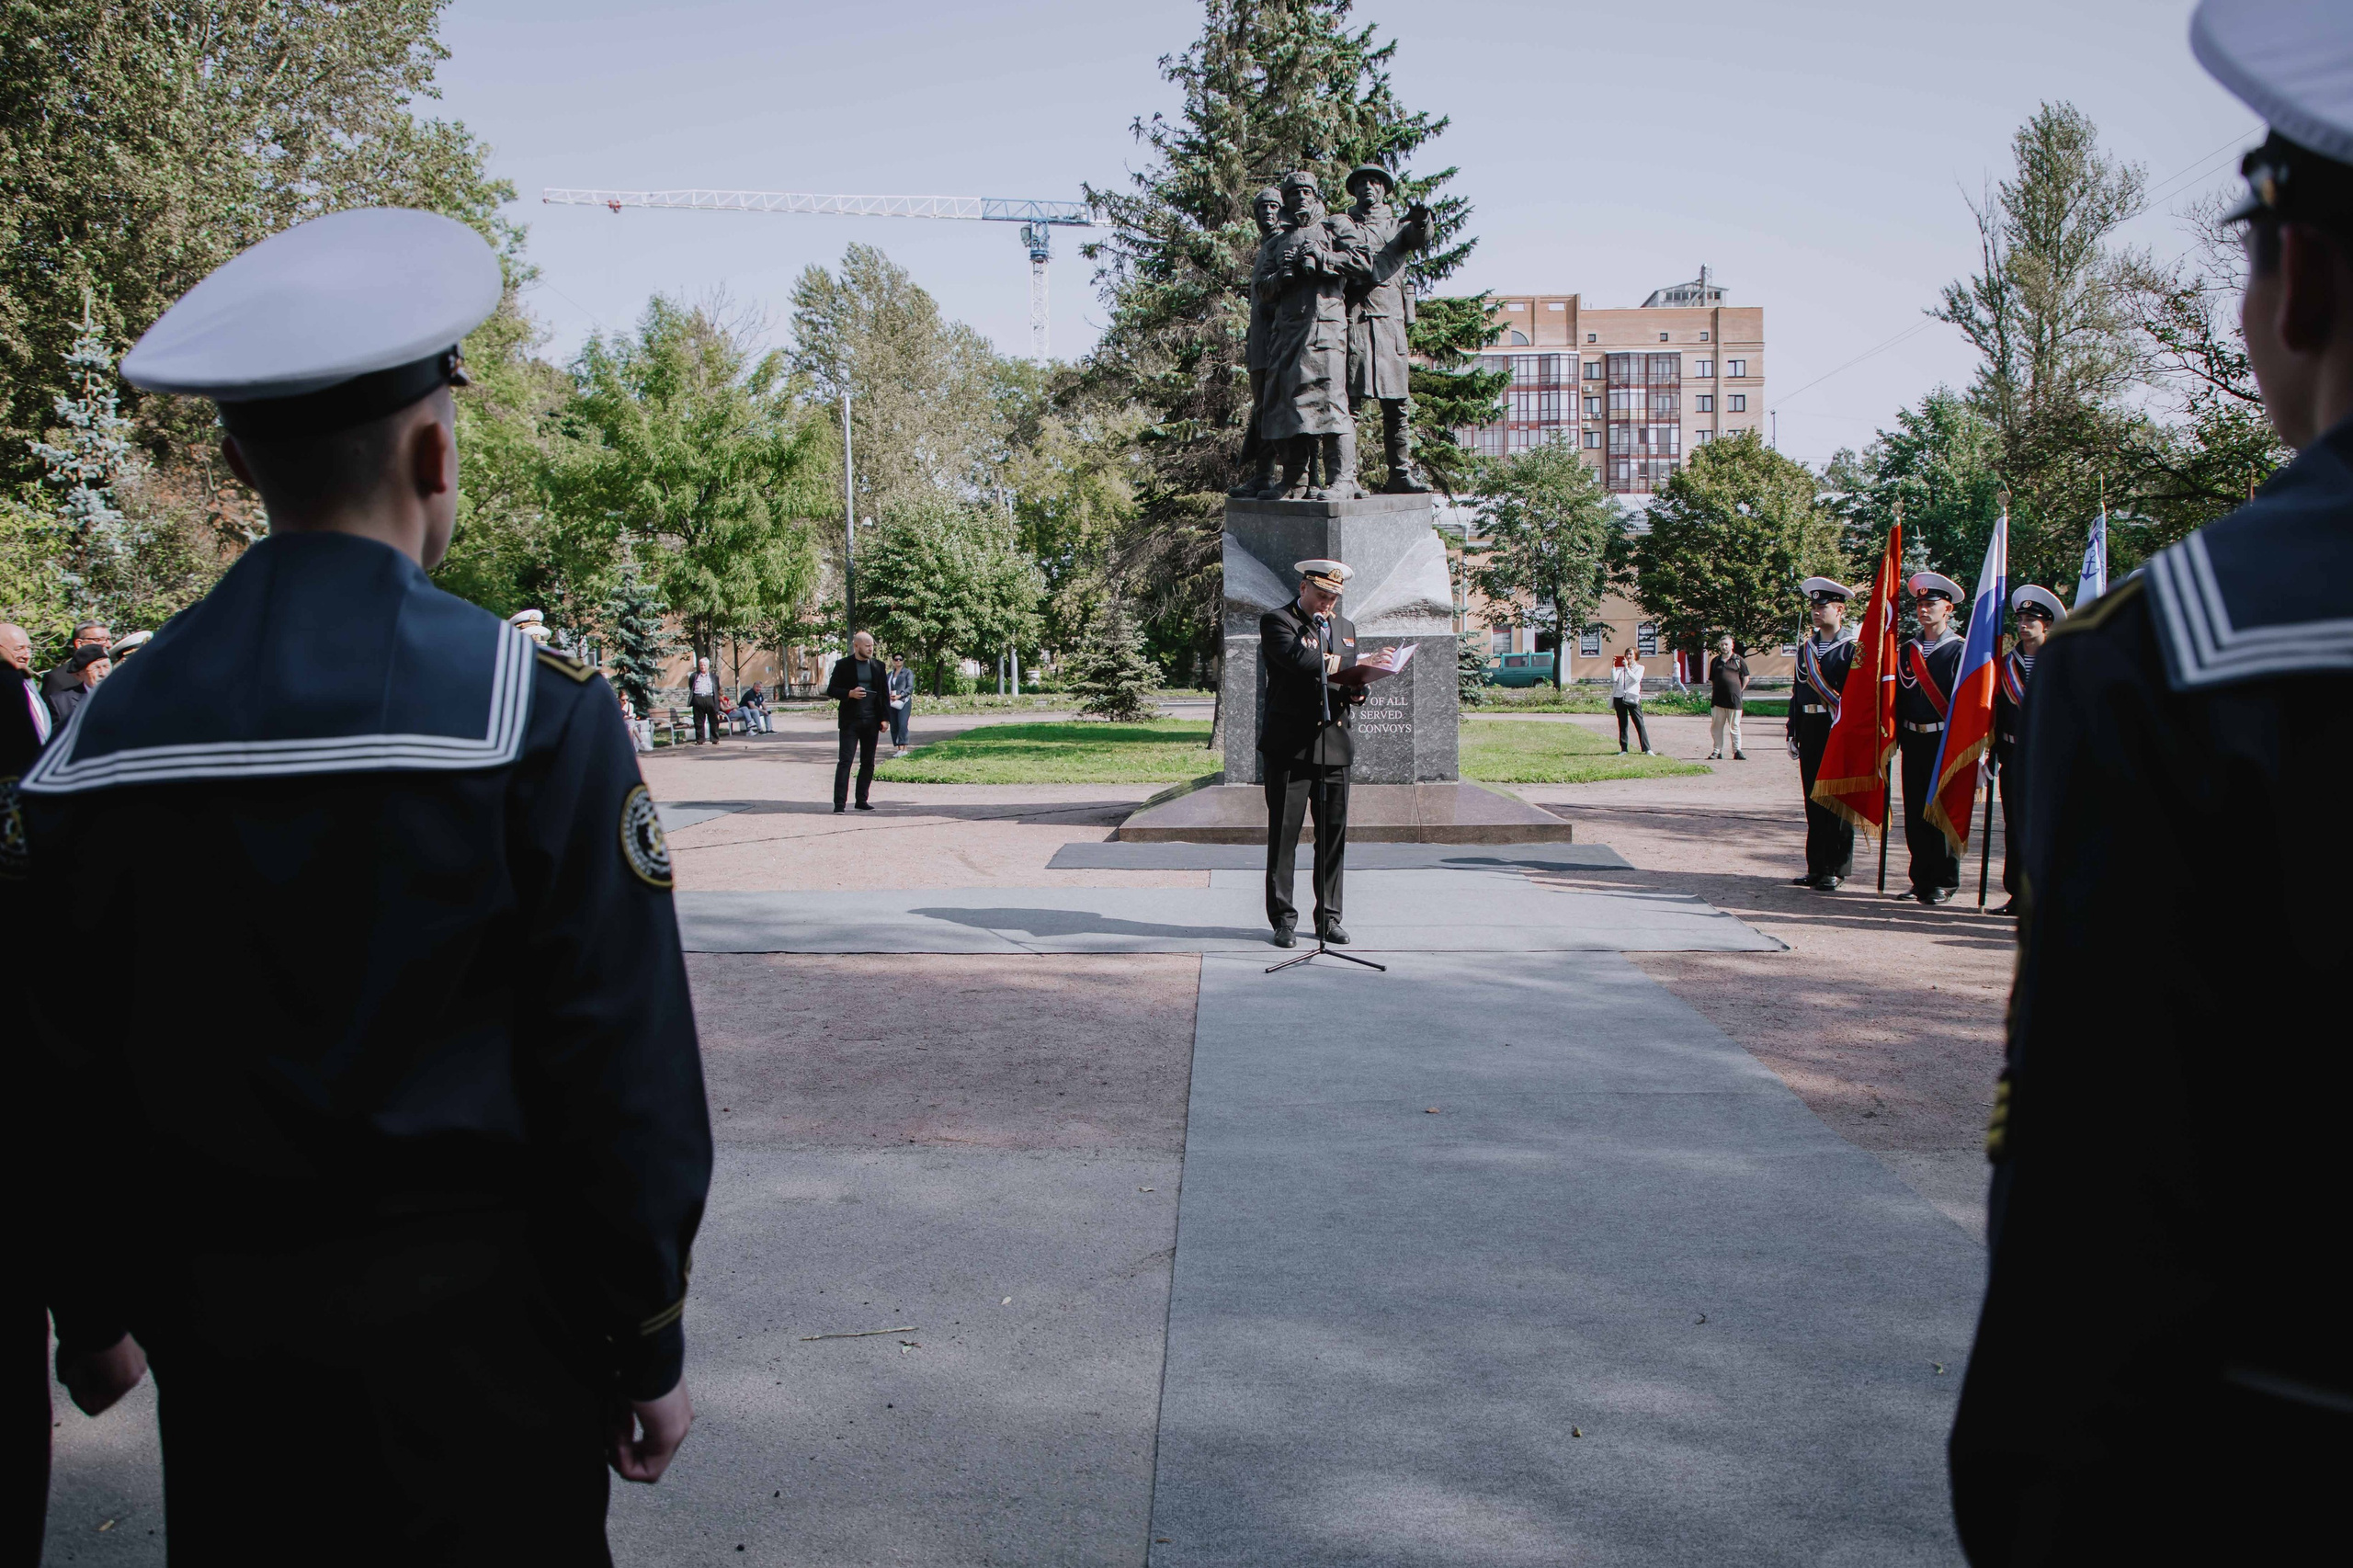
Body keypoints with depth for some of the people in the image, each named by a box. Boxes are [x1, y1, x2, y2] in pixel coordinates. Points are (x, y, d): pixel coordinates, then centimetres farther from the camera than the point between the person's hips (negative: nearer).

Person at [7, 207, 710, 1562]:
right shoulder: (533, 712, -15)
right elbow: (627, 1075, -14)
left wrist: (134, 1309, 17)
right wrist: (650, 1347, -3)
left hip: (219, 1337, 4)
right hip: (473, 1330, -4)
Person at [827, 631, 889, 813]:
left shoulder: (878, 666, 10)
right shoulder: (843, 665, 0)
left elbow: (885, 693, 11)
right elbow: (831, 690, 1)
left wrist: (884, 718, 3)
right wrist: (849, 694, -16)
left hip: (871, 721, 4)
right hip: (850, 721, -4)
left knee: (868, 763, 8)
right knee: (845, 761, -7)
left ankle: (862, 800, 16)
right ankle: (839, 803, -9)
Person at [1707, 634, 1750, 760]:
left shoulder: (1739, 660, 3)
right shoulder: (1716, 661, 12)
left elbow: (1746, 678, 8)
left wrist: (1739, 691, 2)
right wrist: (1713, 692, 9)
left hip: (1734, 699, -3)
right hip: (1718, 700, 3)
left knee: (1734, 727, 2)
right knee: (1716, 727, 1)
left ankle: (1737, 751, 7)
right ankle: (1717, 751, 7)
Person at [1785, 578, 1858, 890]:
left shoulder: (1852, 647, -5)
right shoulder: (1806, 646, 14)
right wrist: (1793, 734, 12)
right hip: (1810, 731, 6)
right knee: (1813, 802, 10)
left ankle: (1835, 870, 5)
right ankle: (1817, 868, 17)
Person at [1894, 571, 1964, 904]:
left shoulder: (1960, 651, -4)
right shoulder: (1907, 651, 11)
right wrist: (1892, 739, 7)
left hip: (1946, 742, -5)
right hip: (1913, 740, 5)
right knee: (1915, 814, 7)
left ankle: (1945, 883, 8)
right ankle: (1922, 880, 15)